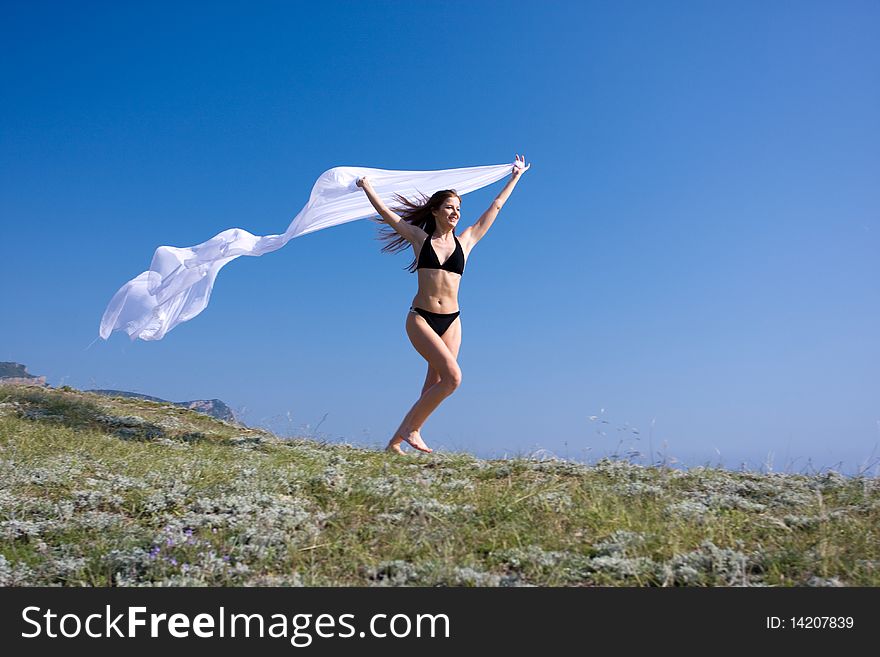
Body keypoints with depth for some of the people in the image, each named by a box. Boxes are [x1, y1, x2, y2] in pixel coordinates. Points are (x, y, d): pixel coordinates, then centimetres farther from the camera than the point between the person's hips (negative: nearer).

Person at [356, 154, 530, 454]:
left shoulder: (465, 241, 12)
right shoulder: (420, 238, 6)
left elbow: (494, 208, 19)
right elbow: (385, 212, 13)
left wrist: (515, 177, 25)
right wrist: (365, 185, 22)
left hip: (451, 321, 4)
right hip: (421, 318, -4)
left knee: (435, 384, -1)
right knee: (453, 376, -19)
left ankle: (396, 441, 9)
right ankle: (411, 428, -4)